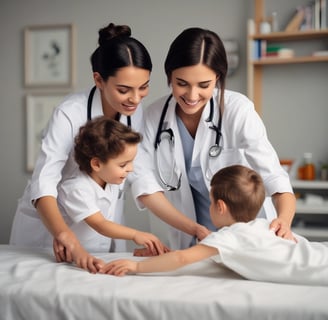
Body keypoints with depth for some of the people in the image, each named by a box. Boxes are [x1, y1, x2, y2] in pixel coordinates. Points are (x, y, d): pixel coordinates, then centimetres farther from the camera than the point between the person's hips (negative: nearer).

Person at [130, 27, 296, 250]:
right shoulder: (153, 117, -7)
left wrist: (284, 220, -40)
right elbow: (145, 185, -10)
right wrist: (196, 230, -22)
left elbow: (273, 176, -21)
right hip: (189, 242, 2)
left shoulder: (238, 110, -15)